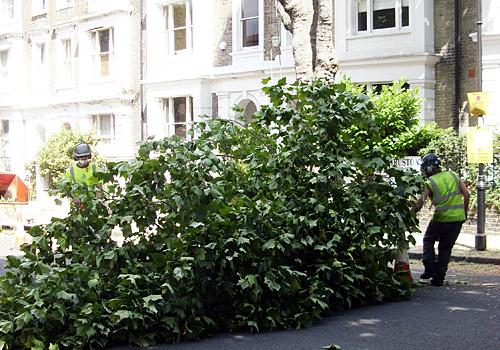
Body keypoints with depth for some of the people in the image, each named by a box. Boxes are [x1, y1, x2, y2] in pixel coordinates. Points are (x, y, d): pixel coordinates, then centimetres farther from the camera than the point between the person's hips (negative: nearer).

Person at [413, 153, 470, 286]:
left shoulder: (430, 183, -3)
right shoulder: (453, 175, 8)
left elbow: (421, 202, -13)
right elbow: (466, 194, 3)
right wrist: (465, 213, 11)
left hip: (441, 218, -4)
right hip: (458, 218, 4)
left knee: (428, 240, 21)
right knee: (446, 248, 14)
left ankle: (430, 268, 7)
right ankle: (439, 278, 13)